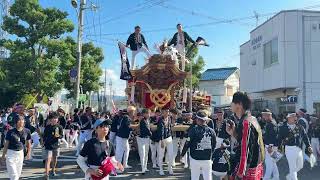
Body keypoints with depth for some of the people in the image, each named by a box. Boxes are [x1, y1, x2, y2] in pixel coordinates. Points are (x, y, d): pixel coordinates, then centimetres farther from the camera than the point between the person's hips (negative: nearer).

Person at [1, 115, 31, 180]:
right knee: (13, 174, -7)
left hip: (21, 153, 3)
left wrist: (29, 152, -3)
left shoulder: (27, 131, -2)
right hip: (11, 153, -3)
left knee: (18, 173, 14)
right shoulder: (10, 132, -10)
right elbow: (6, 144, -2)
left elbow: (28, 143, 6)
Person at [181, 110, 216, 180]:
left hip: (195, 159, -2)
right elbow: (214, 145, 9)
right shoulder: (211, 131, -1)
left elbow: (187, 144, -9)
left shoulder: (193, 130, -12)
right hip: (208, 160, 3)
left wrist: (182, 154, 7)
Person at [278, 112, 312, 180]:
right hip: (290, 149, -5)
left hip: (299, 149, 5)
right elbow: (280, 138, -4)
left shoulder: (300, 127, 3)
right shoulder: (283, 128, -7)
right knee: (292, 167, -2)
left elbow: (305, 137, 4)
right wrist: (280, 147, -7)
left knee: (300, 166, 18)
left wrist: (308, 146, -5)